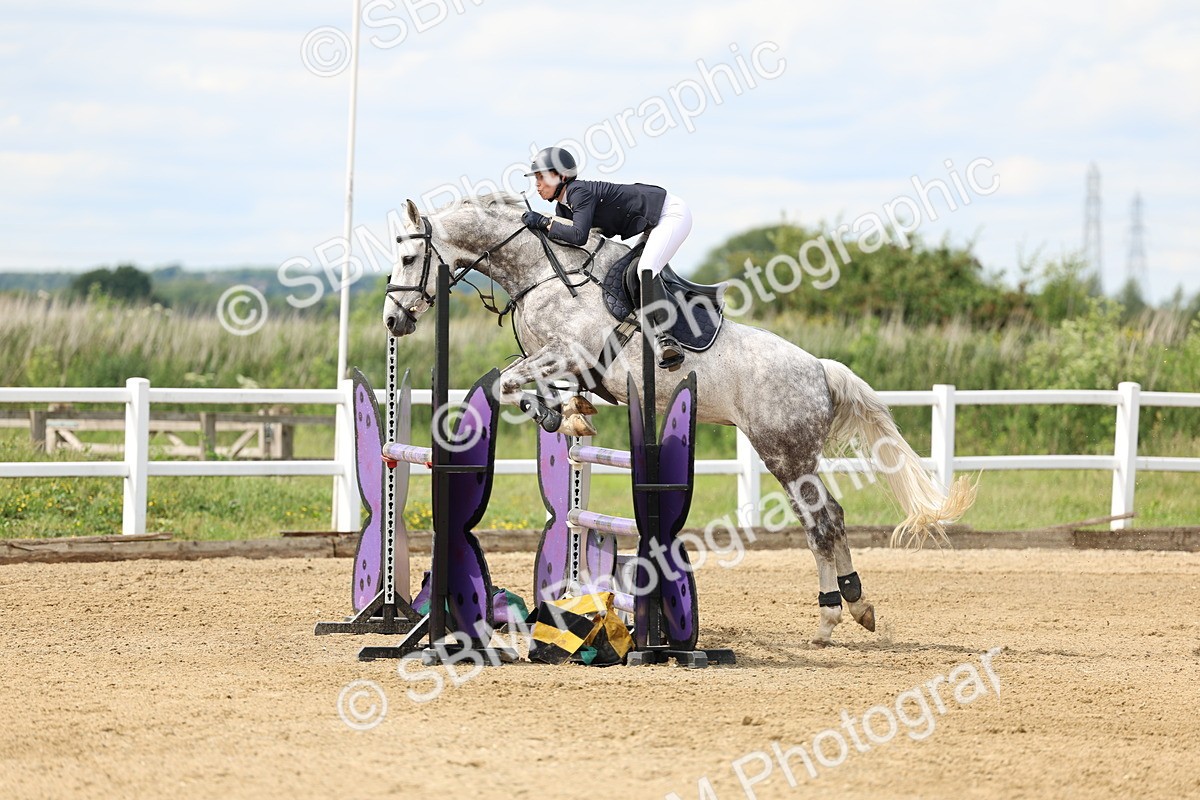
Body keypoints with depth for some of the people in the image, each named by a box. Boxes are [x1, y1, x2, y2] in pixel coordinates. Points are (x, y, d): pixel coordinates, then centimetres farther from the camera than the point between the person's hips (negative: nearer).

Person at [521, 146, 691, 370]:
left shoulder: (580, 192, -24)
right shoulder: (563, 206, 7)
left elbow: (578, 235, -36)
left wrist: (544, 222, -27)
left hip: (672, 213, -11)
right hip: (653, 225, 11)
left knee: (645, 270, -27)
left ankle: (663, 336, -32)